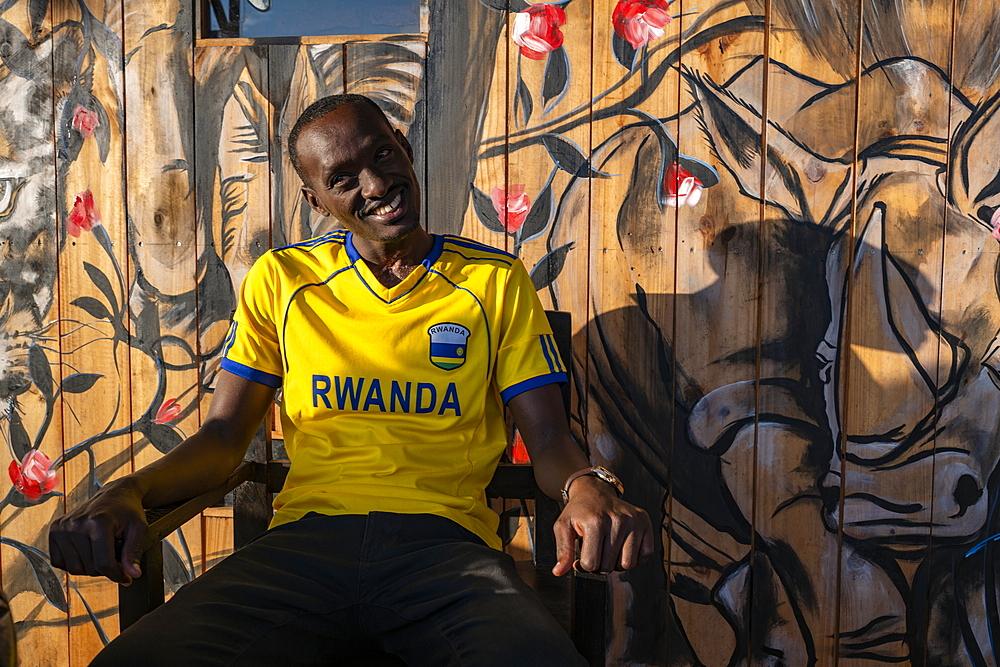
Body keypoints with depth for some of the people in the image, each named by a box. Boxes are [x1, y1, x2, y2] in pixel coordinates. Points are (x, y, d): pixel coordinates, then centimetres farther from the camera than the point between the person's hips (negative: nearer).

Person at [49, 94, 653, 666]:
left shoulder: (496, 281, 12)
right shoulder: (280, 280, 16)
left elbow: (549, 440, 8)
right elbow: (224, 436, 14)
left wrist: (587, 489, -18)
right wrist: (127, 492, -7)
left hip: (445, 541, -1)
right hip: (304, 541, 1)